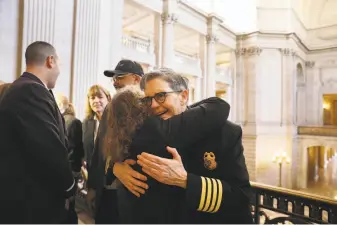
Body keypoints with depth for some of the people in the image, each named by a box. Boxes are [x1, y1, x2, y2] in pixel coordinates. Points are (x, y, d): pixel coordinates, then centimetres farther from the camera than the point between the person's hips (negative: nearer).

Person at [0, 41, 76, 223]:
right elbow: (50, 149, -26)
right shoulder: (32, 91, -22)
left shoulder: (23, 88, 9)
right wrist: (69, 187, -9)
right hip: (33, 200, -9)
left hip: (27, 195, 9)